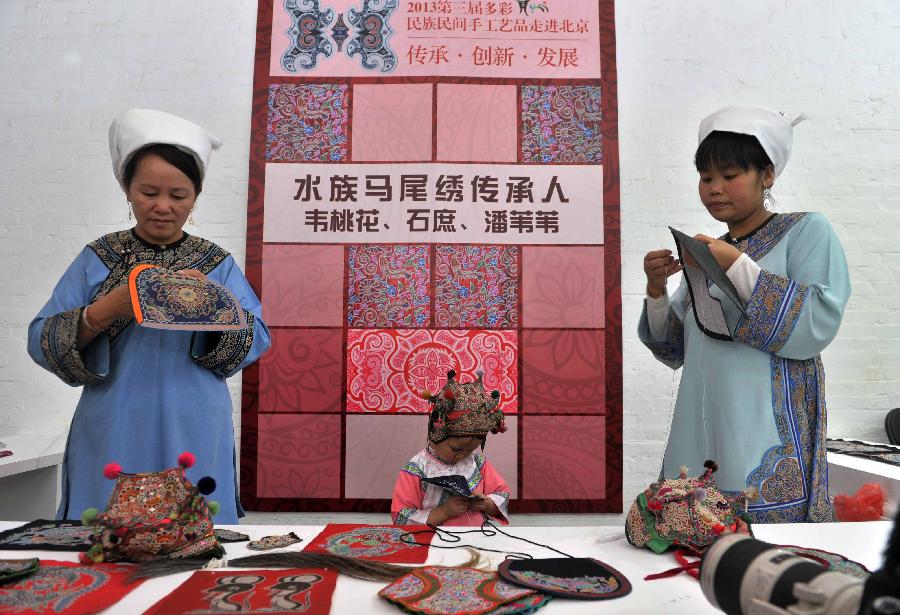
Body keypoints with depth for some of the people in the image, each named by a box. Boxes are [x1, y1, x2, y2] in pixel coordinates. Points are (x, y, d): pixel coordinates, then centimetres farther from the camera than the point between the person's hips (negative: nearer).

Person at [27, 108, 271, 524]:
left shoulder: (218, 263, 4)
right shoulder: (98, 259, 3)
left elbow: (256, 341, -2)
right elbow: (41, 342, -1)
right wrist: (108, 309, -17)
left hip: (195, 441, 0)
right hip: (112, 441, 0)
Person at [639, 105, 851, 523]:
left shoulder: (806, 231, 2)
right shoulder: (709, 253, 15)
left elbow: (819, 325, -13)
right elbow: (676, 351, 13)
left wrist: (738, 267, -16)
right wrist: (656, 290, -2)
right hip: (700, 434, 5)